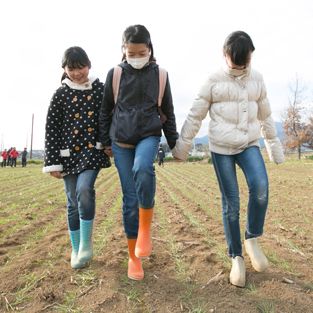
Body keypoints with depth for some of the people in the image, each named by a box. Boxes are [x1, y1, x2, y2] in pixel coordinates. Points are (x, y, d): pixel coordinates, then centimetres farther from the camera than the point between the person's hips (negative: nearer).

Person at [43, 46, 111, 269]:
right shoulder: (61, 94, 4)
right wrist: (53, 163, -2)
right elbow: (52, 129, 2)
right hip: (69, 153, 2)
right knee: (73, 202, 6)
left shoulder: (101, 89, 4)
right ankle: (76, 250, 23)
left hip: (93, 150, -1)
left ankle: (87, 244, -4)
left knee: (85, 190, -24)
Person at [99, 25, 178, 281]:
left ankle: (145, 229, -13)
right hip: (121, 139, 1)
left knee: (143, 169, -36)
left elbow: (168, 111, 10)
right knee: (130, 199, -1)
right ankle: (133, 257, 15)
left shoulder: (159, 74, 4)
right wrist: (105, 141, 9)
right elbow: (105, 110, 10)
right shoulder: (115, 74, 3)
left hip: (149, 135, 0)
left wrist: (174, 143, 11)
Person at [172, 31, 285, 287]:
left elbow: (265, 116, 16)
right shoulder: (214, 80, -2)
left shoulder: (257, 78, 9)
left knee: (260, 187, -23)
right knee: (231, 203, -1)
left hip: (249, 144, 3)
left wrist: (274, 146, 17)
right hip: (221, 147, -2)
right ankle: (236, 257, 16)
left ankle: (252, 238, 2)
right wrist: (182, 147, -1)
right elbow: (195, 115, 0)